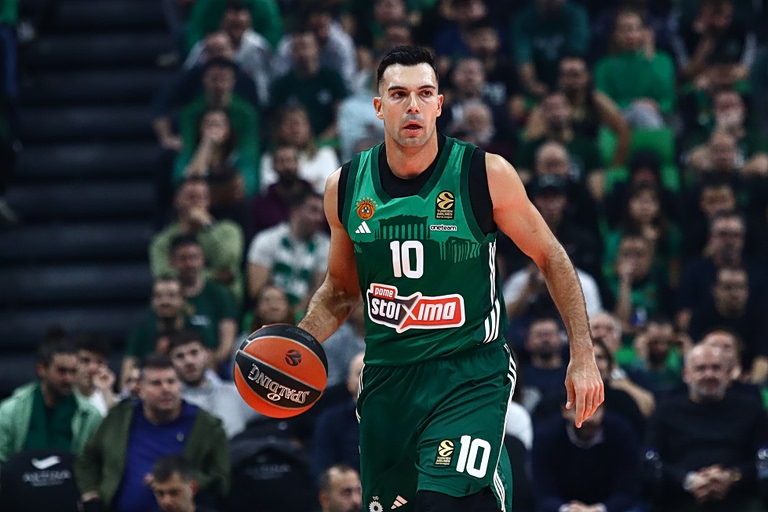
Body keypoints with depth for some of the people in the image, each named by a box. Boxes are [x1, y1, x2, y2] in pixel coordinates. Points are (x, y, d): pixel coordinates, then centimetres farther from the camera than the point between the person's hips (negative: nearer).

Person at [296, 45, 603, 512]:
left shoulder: (487, 175, -9)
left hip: (470, 373, -4)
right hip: (387, 378, 4)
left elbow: (551, 259, 2)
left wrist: (583, 357, -3)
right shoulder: (346, 186, 1)